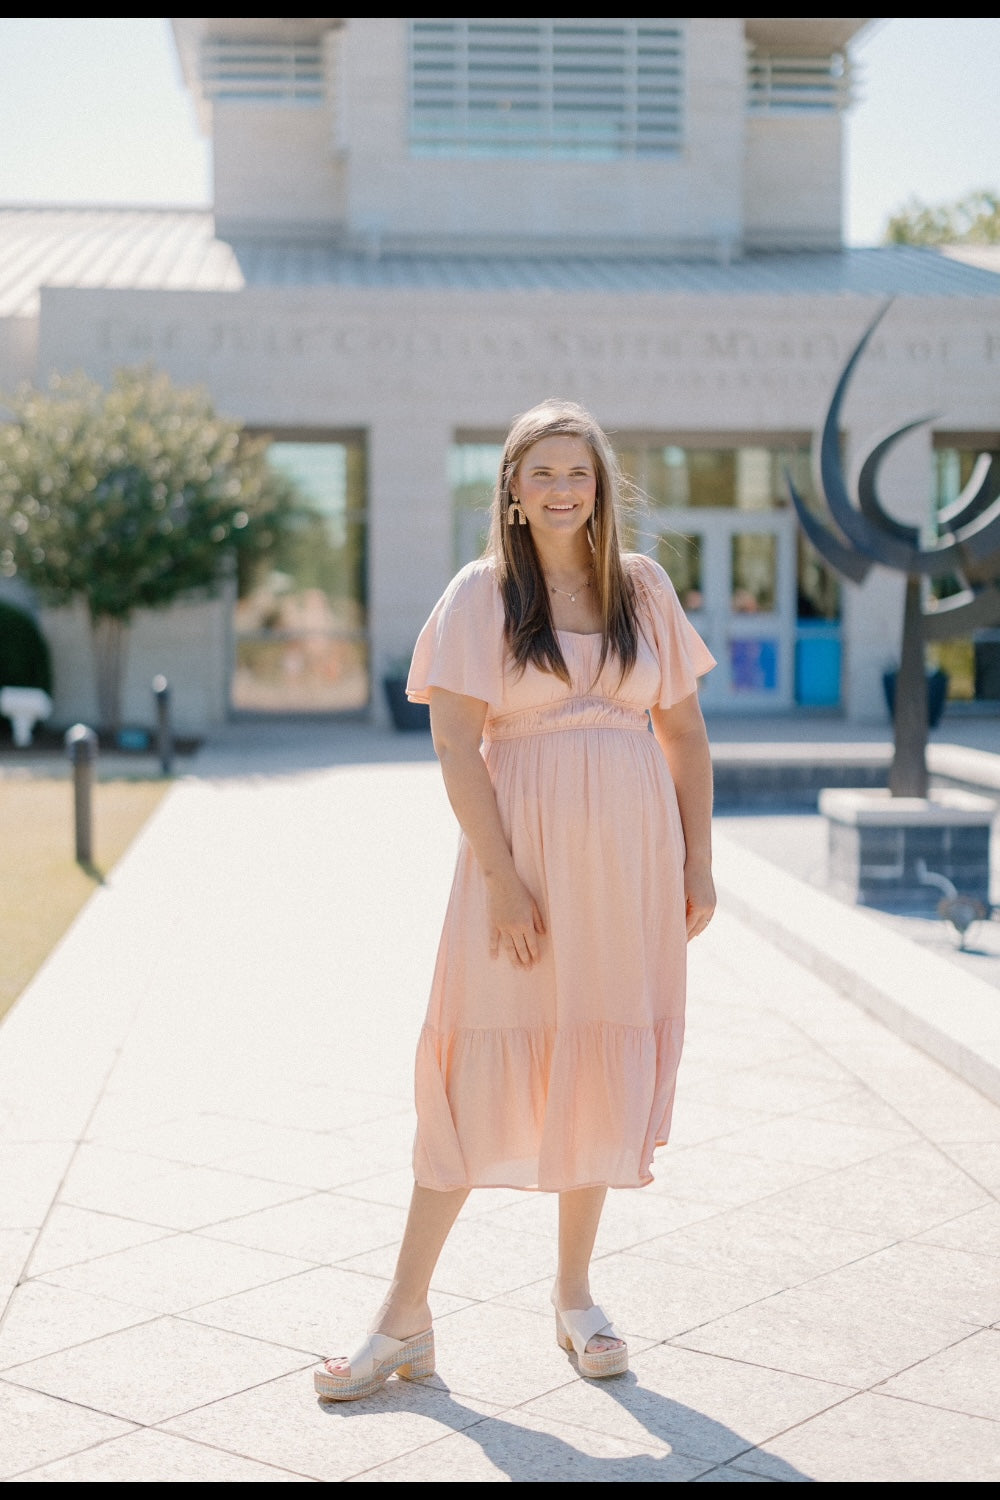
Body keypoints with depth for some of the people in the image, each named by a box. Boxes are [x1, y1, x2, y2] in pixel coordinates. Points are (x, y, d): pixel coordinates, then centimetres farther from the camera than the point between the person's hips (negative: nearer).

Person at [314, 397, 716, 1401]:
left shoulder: (644, 587, 8)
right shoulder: (481, 593, -1)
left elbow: (684, 732, 11)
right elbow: (456, 743, -7)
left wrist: (699, 862, 6)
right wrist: (501, 876, -14)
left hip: (629, 854, 3)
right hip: (522, 850, -3)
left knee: (603, 1064, 9)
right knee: (482, 1063, -3)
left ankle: (574, 1294, 25)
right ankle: (406, 1318, 7)